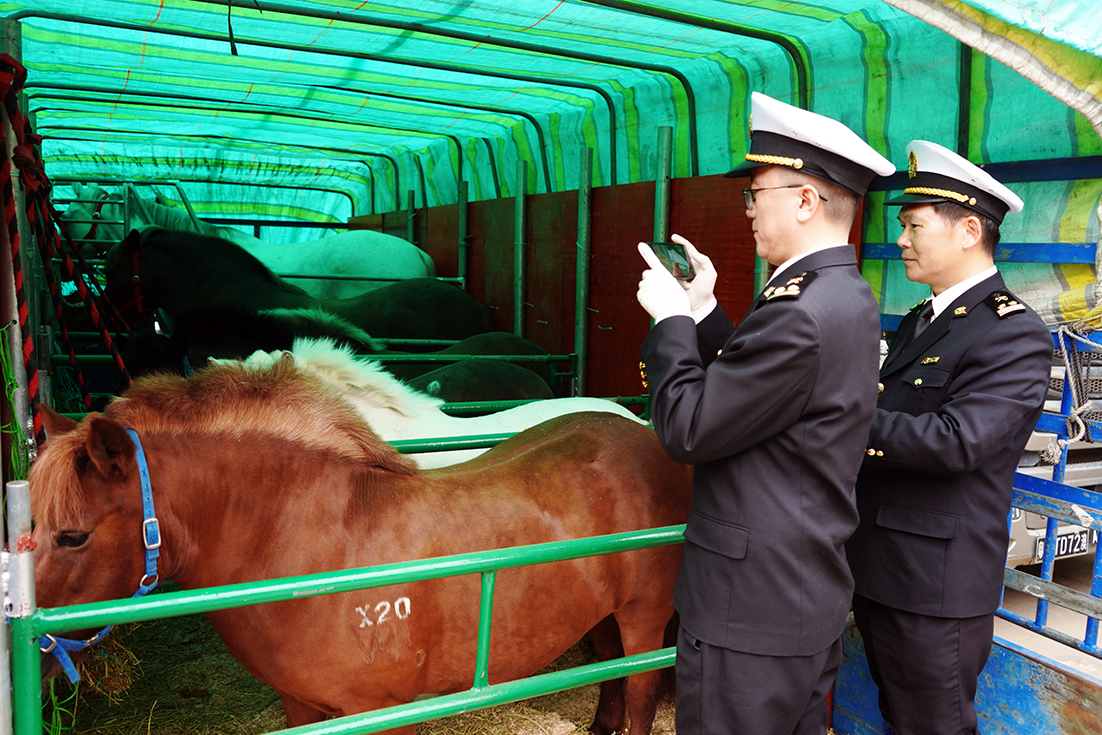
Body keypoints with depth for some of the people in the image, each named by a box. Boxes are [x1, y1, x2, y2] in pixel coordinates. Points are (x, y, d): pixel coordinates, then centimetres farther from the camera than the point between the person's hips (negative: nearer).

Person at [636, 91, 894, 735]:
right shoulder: (849, 296, 7)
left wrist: (671, 317, -10)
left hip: (752, 612, -10)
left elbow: (687, 431, -21)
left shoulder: (801, 313, -26)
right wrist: (703, 311, 7)